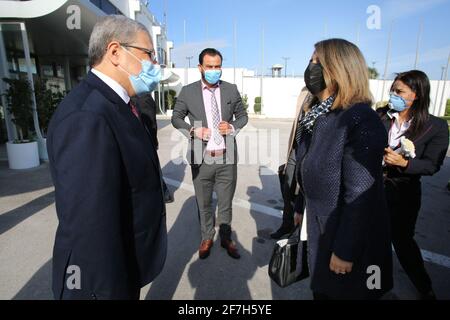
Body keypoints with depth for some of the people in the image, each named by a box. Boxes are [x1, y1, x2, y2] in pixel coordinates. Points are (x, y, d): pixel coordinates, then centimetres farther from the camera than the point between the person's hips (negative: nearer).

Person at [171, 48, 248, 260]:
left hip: (227, 158, 1)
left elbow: (243, 115, 13)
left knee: (226, 203, 15)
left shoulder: (231, 90, 4)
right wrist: (193, 130, -11)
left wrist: (232, 127, -9)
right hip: (201, 159, 0)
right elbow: (176, 118, 8)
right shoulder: (188, 92, 0)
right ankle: (207, 238, 36)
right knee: (203, 203, 14)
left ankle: (226, 238, 35)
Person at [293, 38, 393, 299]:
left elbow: (360, 195, -25)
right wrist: (301, 207, 16)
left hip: (350, 235, -7)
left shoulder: (362, 121, -24)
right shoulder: (317, 116, 2)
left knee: (342, 291, 17)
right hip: (318, 226, 7)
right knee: (321, 289, 25)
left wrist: (345, 251, -20)